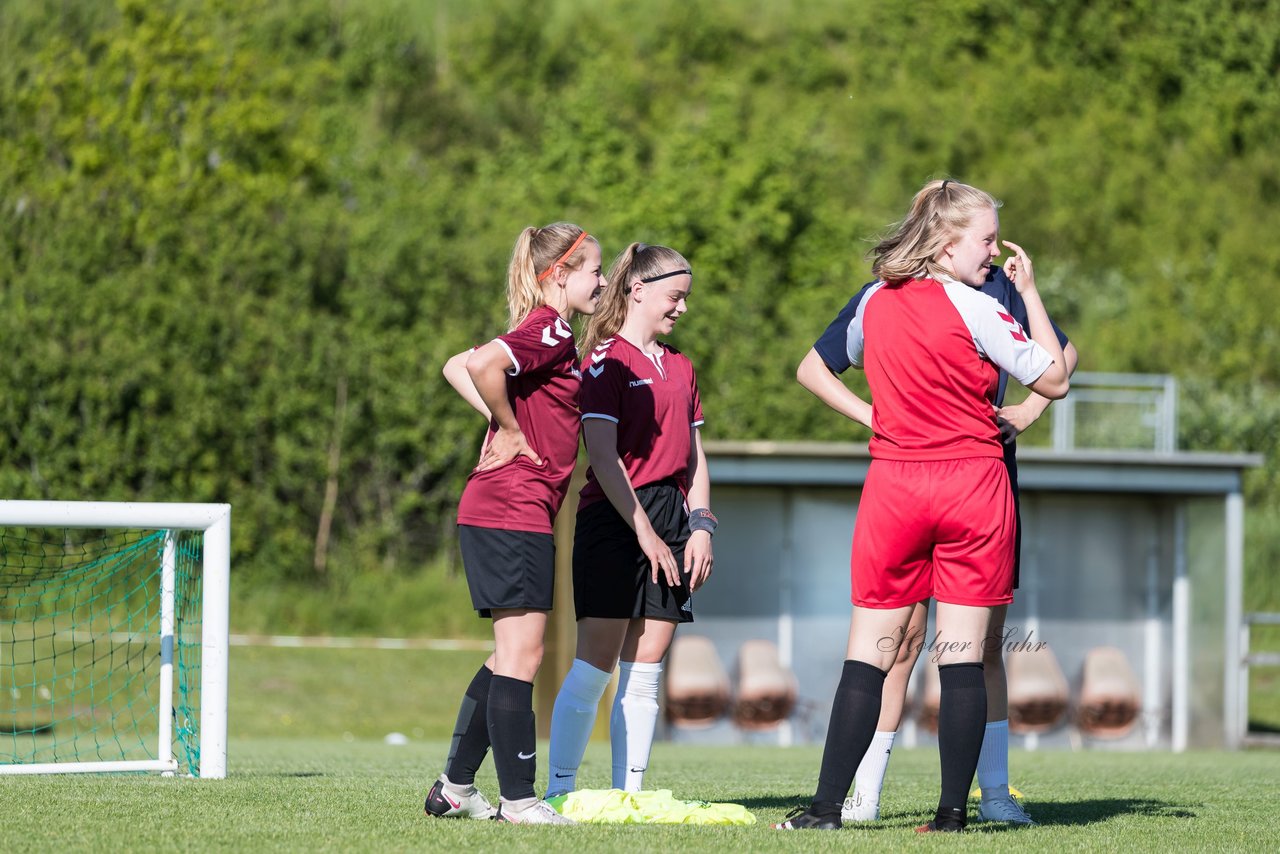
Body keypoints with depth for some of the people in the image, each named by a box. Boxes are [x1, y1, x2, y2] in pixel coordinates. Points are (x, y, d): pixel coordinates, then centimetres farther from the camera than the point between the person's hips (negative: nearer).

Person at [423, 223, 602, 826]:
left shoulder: (544, 333, 17)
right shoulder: (550, 333, -12)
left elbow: (458, 368, 22)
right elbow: (483, 365, -30)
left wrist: (500, 423, 9)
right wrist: (511, 431, -15)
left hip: (502, 514, 10)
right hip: (515, 510, -10)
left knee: (511, 657, 15)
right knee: (522, 655, -7)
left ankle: (454, 788, 19)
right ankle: (519, 800, -4)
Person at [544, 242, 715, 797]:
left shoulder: (679, 366, 18)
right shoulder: (606, 359, -5)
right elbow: (602, 456, -11)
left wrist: (700, 526, 6)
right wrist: (645, 532, -14)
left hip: (669, 525, 7)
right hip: (613, 522, -7)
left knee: (645, 673, 4)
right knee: (595, 664, -8)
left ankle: (628, 793, 6)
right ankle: (560, 789, -3)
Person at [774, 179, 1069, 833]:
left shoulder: (874, 302, 8)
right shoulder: (975, 308, -7)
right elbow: (1054, 380, -2)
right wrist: (1030, 292, 4)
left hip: (893, 485, 3)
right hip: (973, 484, -3)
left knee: (868, 656, 3)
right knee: (963, 657, 1)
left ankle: (827, 806, -1)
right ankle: (952, 810, 0)